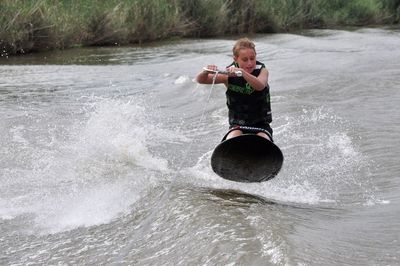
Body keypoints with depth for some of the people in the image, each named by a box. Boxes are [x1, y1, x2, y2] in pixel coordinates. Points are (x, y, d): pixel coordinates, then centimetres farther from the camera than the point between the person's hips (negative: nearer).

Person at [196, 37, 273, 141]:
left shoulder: (261, 70, -6)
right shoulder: (228, 74, -4)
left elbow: (260, 86, -29)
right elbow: (200, 80, -8)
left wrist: (242, 72, -47)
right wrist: (206, 72, -33)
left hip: (261, 124, 0)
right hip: (237, 125, 0)